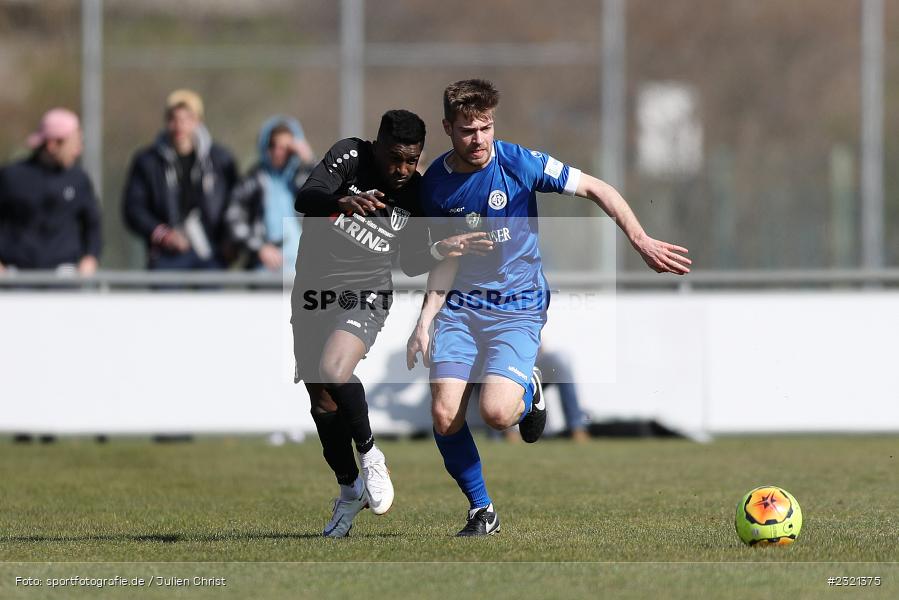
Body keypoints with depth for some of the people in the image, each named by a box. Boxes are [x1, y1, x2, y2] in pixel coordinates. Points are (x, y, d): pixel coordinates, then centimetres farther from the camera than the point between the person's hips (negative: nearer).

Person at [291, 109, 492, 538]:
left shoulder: (415, 194, -2)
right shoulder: (350, 157, -9)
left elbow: (411, 263, 8)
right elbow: (305, 199, -24)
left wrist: (441, 250, -11)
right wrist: (342, 203, -43)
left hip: (365, 298, -1)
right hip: (312, 298, 2)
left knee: (332, 373, -30)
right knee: (322, 406, 9)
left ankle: (370, 454, -8)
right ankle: (349, 491, 29)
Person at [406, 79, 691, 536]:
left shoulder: (518, 163, -11)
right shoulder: (435, 183, 1)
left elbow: (596, 189, -5)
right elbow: (448, 258, 12)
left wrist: (641, 241, -14)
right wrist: (425, 321, 3)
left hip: (517, 308, -3)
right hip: (461, 307, 3)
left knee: (496, 413, -24)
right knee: (444, 417, -13)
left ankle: (528, 390, 14)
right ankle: (481, 510, 9)